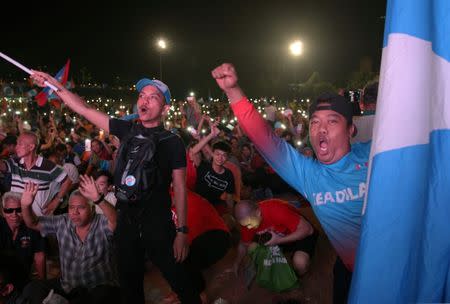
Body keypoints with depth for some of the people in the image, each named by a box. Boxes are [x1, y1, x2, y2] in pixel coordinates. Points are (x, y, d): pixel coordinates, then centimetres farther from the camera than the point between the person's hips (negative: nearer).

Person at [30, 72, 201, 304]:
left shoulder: (172, 142, -8)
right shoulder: (127, 130, 3)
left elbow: (179, 187, -7)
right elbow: (83, 109, 8)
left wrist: (182, 231, -10)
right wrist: (56, 86, 1)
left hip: (158, 224, -4)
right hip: (126, 221, 4)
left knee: (180, 282, 4)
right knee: (129, 285, 19)